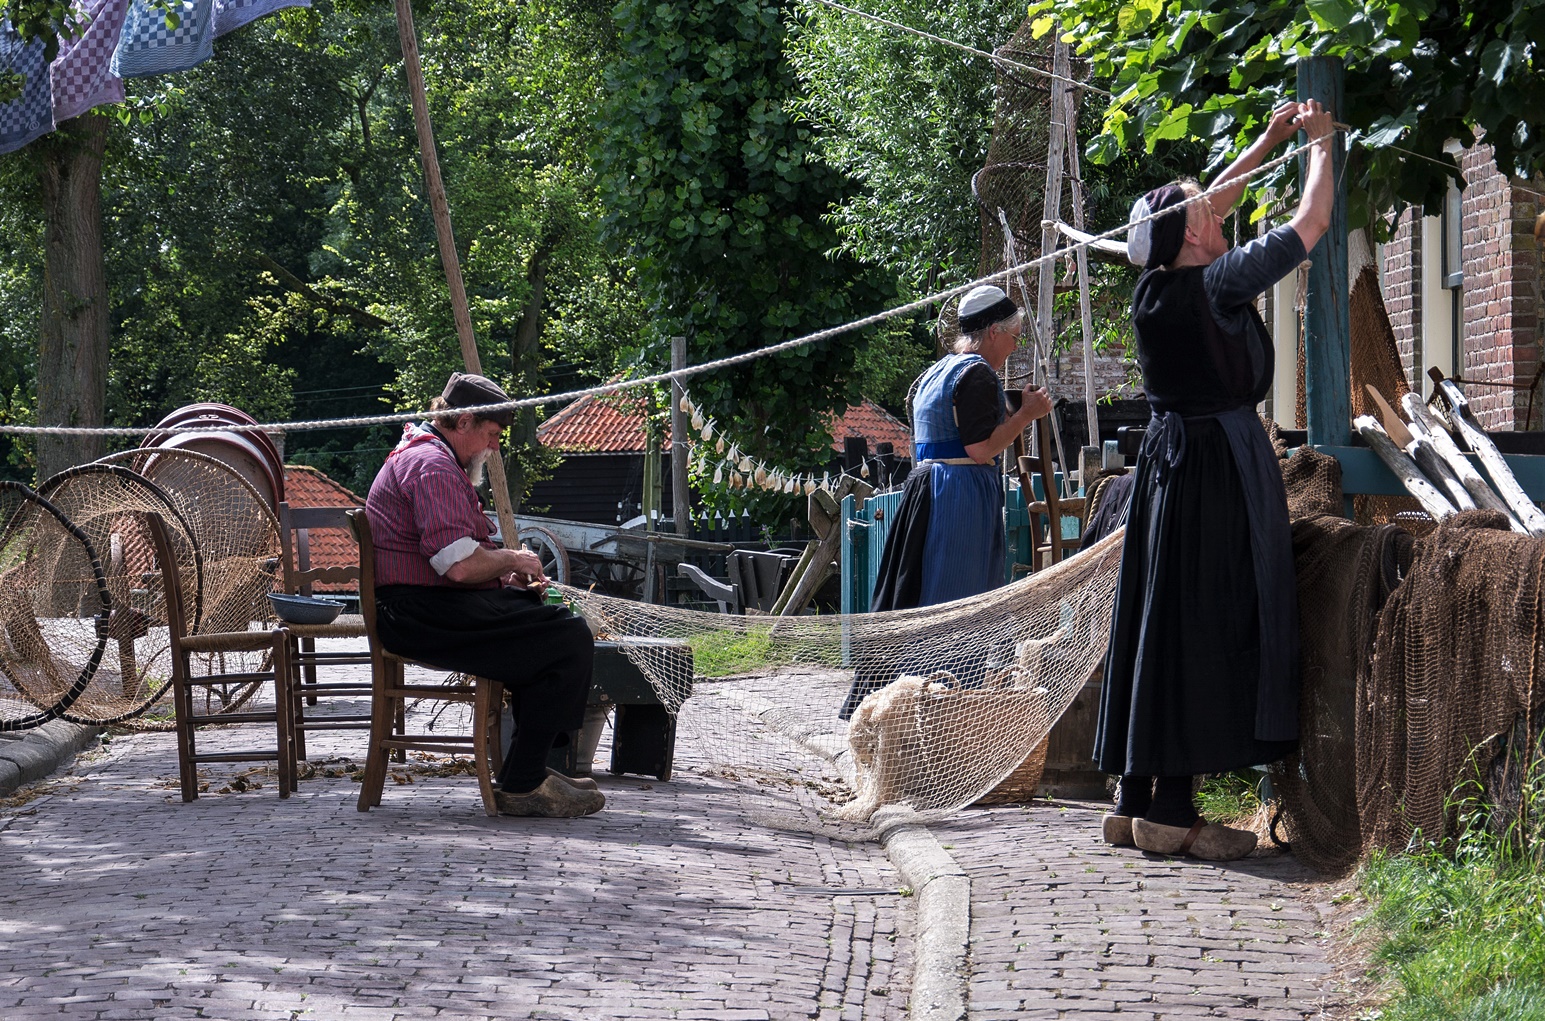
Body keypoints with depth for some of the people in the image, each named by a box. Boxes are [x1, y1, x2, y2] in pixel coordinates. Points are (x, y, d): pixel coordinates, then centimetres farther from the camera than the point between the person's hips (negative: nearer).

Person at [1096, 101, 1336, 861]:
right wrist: (1319, 144, 8)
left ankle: (1136, 799, 13)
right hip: (1220, 465, -8)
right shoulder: (1215, 285, -15)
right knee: (1206, 629, -7)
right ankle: (1171, 809, -8)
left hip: (1169, 463, 8)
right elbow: (1309, 225, -8)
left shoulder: (1156, 290, 6)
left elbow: (1201, 210, 24)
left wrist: (1267, 145, 29)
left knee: (1158, 627, 10)